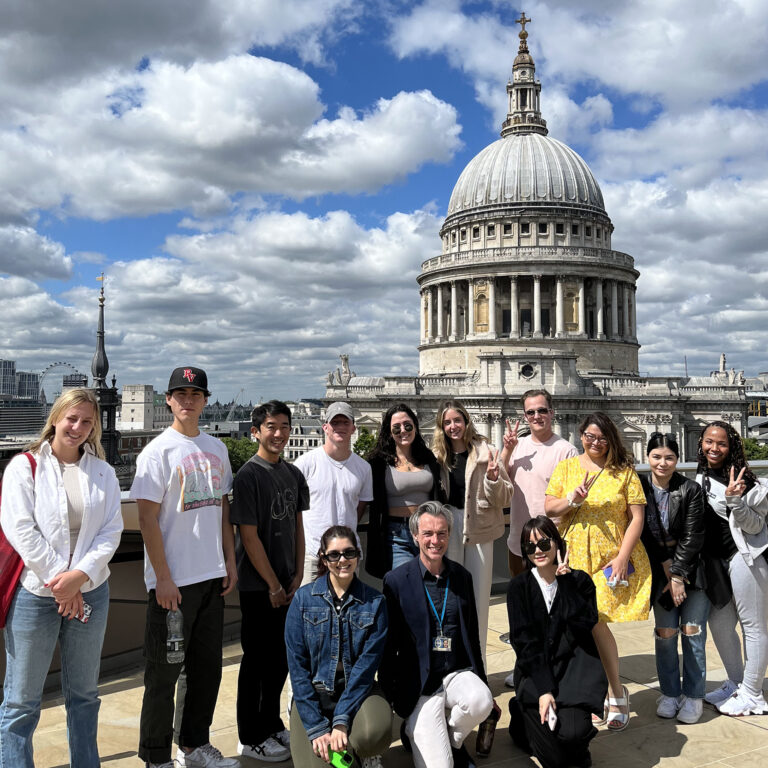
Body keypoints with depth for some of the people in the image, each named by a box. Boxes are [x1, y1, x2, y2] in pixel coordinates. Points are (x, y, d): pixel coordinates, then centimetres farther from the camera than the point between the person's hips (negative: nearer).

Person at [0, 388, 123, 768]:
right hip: (34, 594, -3)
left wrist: (80, 575, -14)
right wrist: (58, 581, -14)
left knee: (84, 693, 15)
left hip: (89, 593, 4)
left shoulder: (102, 472, 7)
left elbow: (112, 531, 1)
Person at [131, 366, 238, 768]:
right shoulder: (158, 450, -9)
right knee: (164, 672, 3)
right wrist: (163, 578, -16)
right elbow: (147, 518, -13)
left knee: (207, 667, 15)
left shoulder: (216, 448, 10)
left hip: (212, 577, 6)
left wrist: (230, 562, 11)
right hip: (172, 580, -6)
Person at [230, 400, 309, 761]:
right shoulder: (248, 475, -14)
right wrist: (273, 585, -13)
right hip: (258, 585, -6)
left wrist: (297, 575, 4)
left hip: (287, 585, 7)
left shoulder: (293, 474, 8)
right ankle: (251, 739, 17)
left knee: (281, 658, 15)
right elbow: (249, 535, -16)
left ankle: (272, 725, 31)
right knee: (257, 660, 4)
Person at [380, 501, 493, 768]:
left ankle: (451, 741, 1)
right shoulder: (396, 581, -5)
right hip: (419, 684, -4)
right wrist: (388, 696, -2)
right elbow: (388, 644, -1)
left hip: (458, 673, 4)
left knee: (481, 701, -30)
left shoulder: (462, 576, 9)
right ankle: (416, 732, 16)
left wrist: (482, 684, 13)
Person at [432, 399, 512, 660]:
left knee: (479, 593, 3)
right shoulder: (438, 455, 5)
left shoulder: (486, 452, -2)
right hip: (449, 527, 2)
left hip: (479, 528, -2)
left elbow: (505, 497, -2)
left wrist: (493, 479, -19)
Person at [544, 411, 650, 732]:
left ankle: (617, 693, 6)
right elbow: (548, 508, 7)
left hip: (612, 558, -3)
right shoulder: (566, 467, 9)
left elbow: (637, 517, -1)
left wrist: (623, 556, -10)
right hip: (574, 557, 3)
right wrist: (569, 500, -14)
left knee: (595, 620, -12)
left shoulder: (624, 471, 2)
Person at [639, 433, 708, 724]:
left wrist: (677, 575, -12)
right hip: (660, 568, 2)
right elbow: (644, 534, -2)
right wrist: (667, 567, -7)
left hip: (692, 569, -2)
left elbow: (692, 537, -10)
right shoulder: (640, 487, -4)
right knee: (665, 633, 3)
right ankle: (670, 693, 18)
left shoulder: (690, 490, -10)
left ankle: (693, 696, 14)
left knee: (692, 632, 0)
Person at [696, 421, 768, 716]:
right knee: (719, 624, 14)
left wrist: (734, 500, -26)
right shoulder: (699, 480, 9)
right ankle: (736, 684, 32)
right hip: (716, 561, 8)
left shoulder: (743, 480, -11)